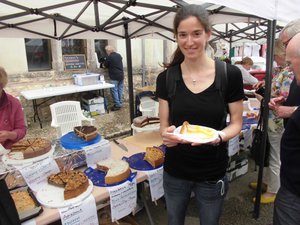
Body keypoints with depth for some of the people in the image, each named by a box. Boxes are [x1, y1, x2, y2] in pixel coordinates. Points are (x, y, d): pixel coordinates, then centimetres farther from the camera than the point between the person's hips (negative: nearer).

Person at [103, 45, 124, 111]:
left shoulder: (109, 57, -11)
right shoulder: (119, 55, 9)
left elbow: (105, 65, 1)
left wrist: (104, 63, 23)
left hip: (114, 77, -7)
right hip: (121, 75, 7)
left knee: (114, 91, -1)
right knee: (120, 90, 11)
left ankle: (117, 105, -1)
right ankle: (120, 104, 18)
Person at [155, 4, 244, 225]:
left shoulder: (230, 74, -12)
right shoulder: (166, 78, -8)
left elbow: (236, 122, -4)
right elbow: (164, 125, -2)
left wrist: (219, 136, -24)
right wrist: (167, 134, -25)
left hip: (213, 174, -1)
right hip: (175, 171, 2)